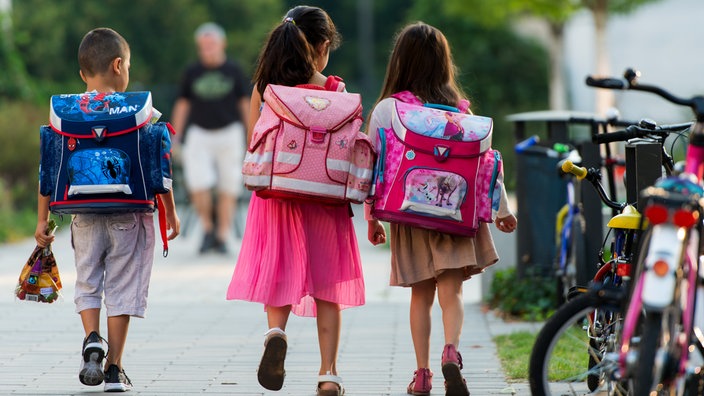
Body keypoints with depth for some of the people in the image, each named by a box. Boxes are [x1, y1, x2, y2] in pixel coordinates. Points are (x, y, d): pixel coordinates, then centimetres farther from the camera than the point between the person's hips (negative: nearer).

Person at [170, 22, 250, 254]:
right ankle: (208, 228, 7)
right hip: (200, 135, 0)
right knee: (198, 185, -15)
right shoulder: (192, 73, 2)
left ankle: (222, 238, 9)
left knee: (228, 189, -1)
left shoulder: (233, 71, 0)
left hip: (229, 134, 0)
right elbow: (182, 105, 8)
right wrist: (175, 140, 5)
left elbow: (245, 104, 5)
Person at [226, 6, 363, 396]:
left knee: (280, 275, 10)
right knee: (326, 287, 8)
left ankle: (276, 331, -21)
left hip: (275, 198, 1)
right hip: (324, 199, -1)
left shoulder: (263, 88, 0)